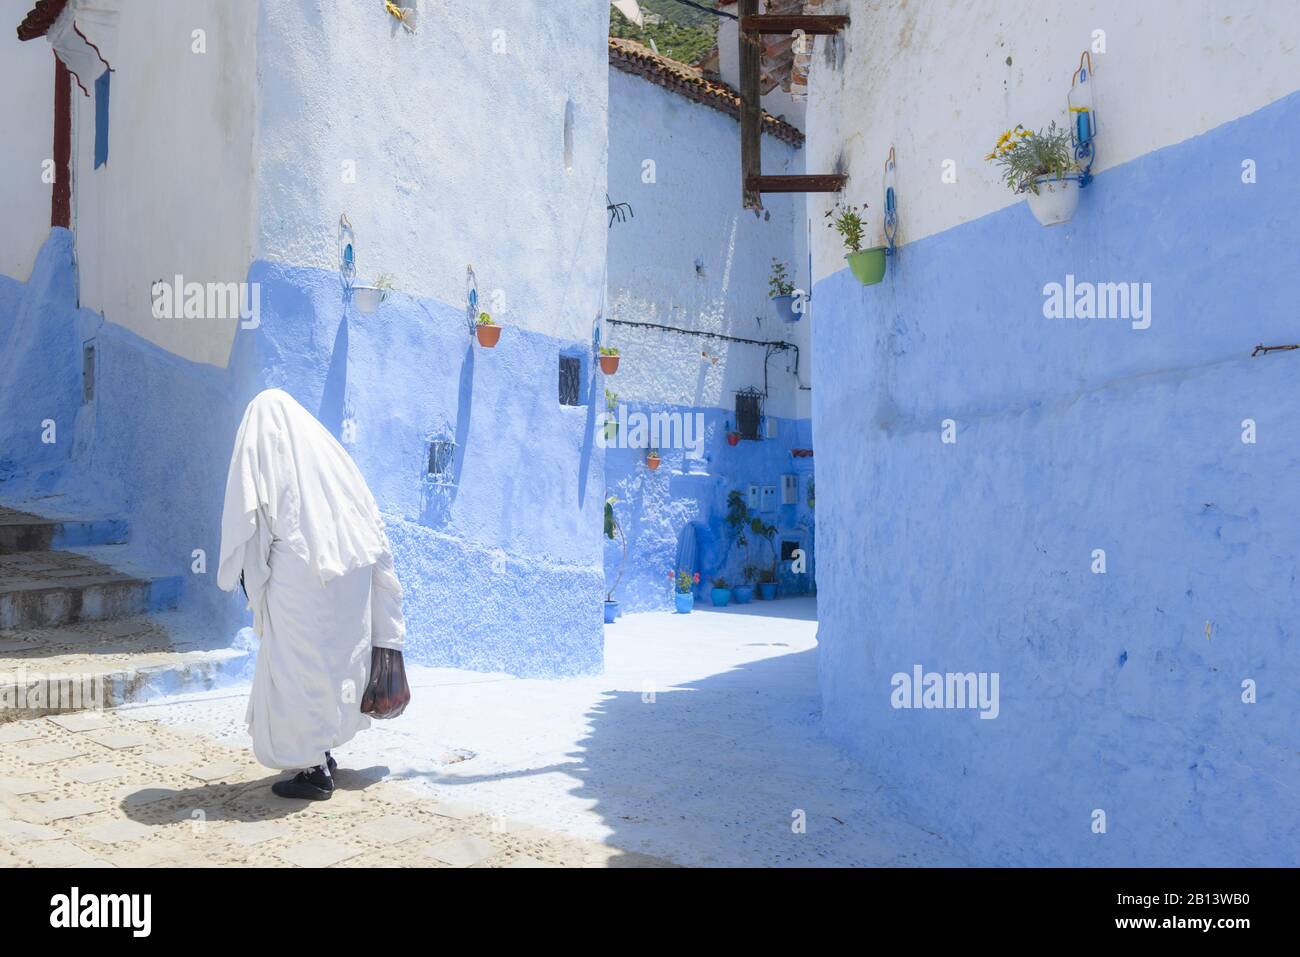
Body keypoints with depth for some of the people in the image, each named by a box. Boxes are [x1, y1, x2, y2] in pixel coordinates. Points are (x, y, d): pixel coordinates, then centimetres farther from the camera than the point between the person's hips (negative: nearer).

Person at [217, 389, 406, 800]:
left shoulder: (259, 452, 3)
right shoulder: (326, 447, 15)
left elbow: (248, 523, -2)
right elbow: (369, 515, 12)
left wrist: (249, 579, 8)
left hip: (297, 577, -5)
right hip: (348, 575, 6)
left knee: (296, 672, 3)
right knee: (335, 660, 17)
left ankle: (313, 770, 6)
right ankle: (321, 753, 27)